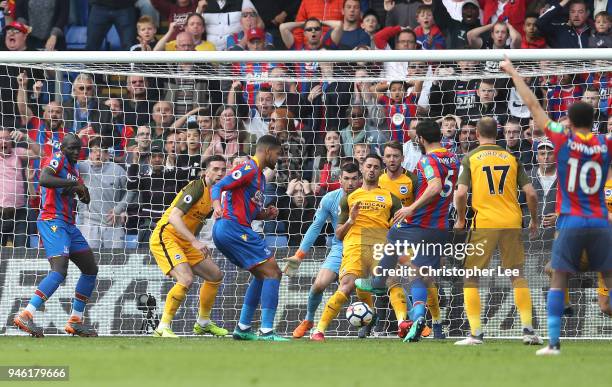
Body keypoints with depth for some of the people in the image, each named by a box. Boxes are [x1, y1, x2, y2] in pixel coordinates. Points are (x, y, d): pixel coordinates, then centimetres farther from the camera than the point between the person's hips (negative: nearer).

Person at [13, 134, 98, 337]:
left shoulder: (73, 167, 19)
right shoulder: (58, 159, -7)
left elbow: (86, 199, 21)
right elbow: (44, 179, -29)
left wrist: (79, 189, -2)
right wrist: (74, 183, -23)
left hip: (68, 225, 10)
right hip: (52, 221, -10)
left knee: (91, 269, 14)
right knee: (59, 271, -24)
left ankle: (75, 320, 19)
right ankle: (26, 315, -28)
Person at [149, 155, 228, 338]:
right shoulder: (197, 188, -19)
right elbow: (174, 217, -29)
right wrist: (195, 242, -36)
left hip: (184, 242, 9)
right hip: (165, 236, -9)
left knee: (215, 275, 13)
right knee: (185, 279, -26)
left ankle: (203, 323, 29)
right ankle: (162, 328, -19)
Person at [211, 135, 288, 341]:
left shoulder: (260, 176, 22)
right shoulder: (249, 169, -8)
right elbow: (218, 187, -17)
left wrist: (265, 214, 8)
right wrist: (217, 207, -36)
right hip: (234, 228, -10)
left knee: (263, 275, 20)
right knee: (272, 272, -10)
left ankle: (243, 328, 19)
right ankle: (266, 331, -14)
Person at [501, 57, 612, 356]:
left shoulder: (563, 141, -4)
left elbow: (533, 106, 2)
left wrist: (513, 73, 11)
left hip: (571, 222, -2)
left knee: (558, 280, 1)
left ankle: (554, 342, -8)